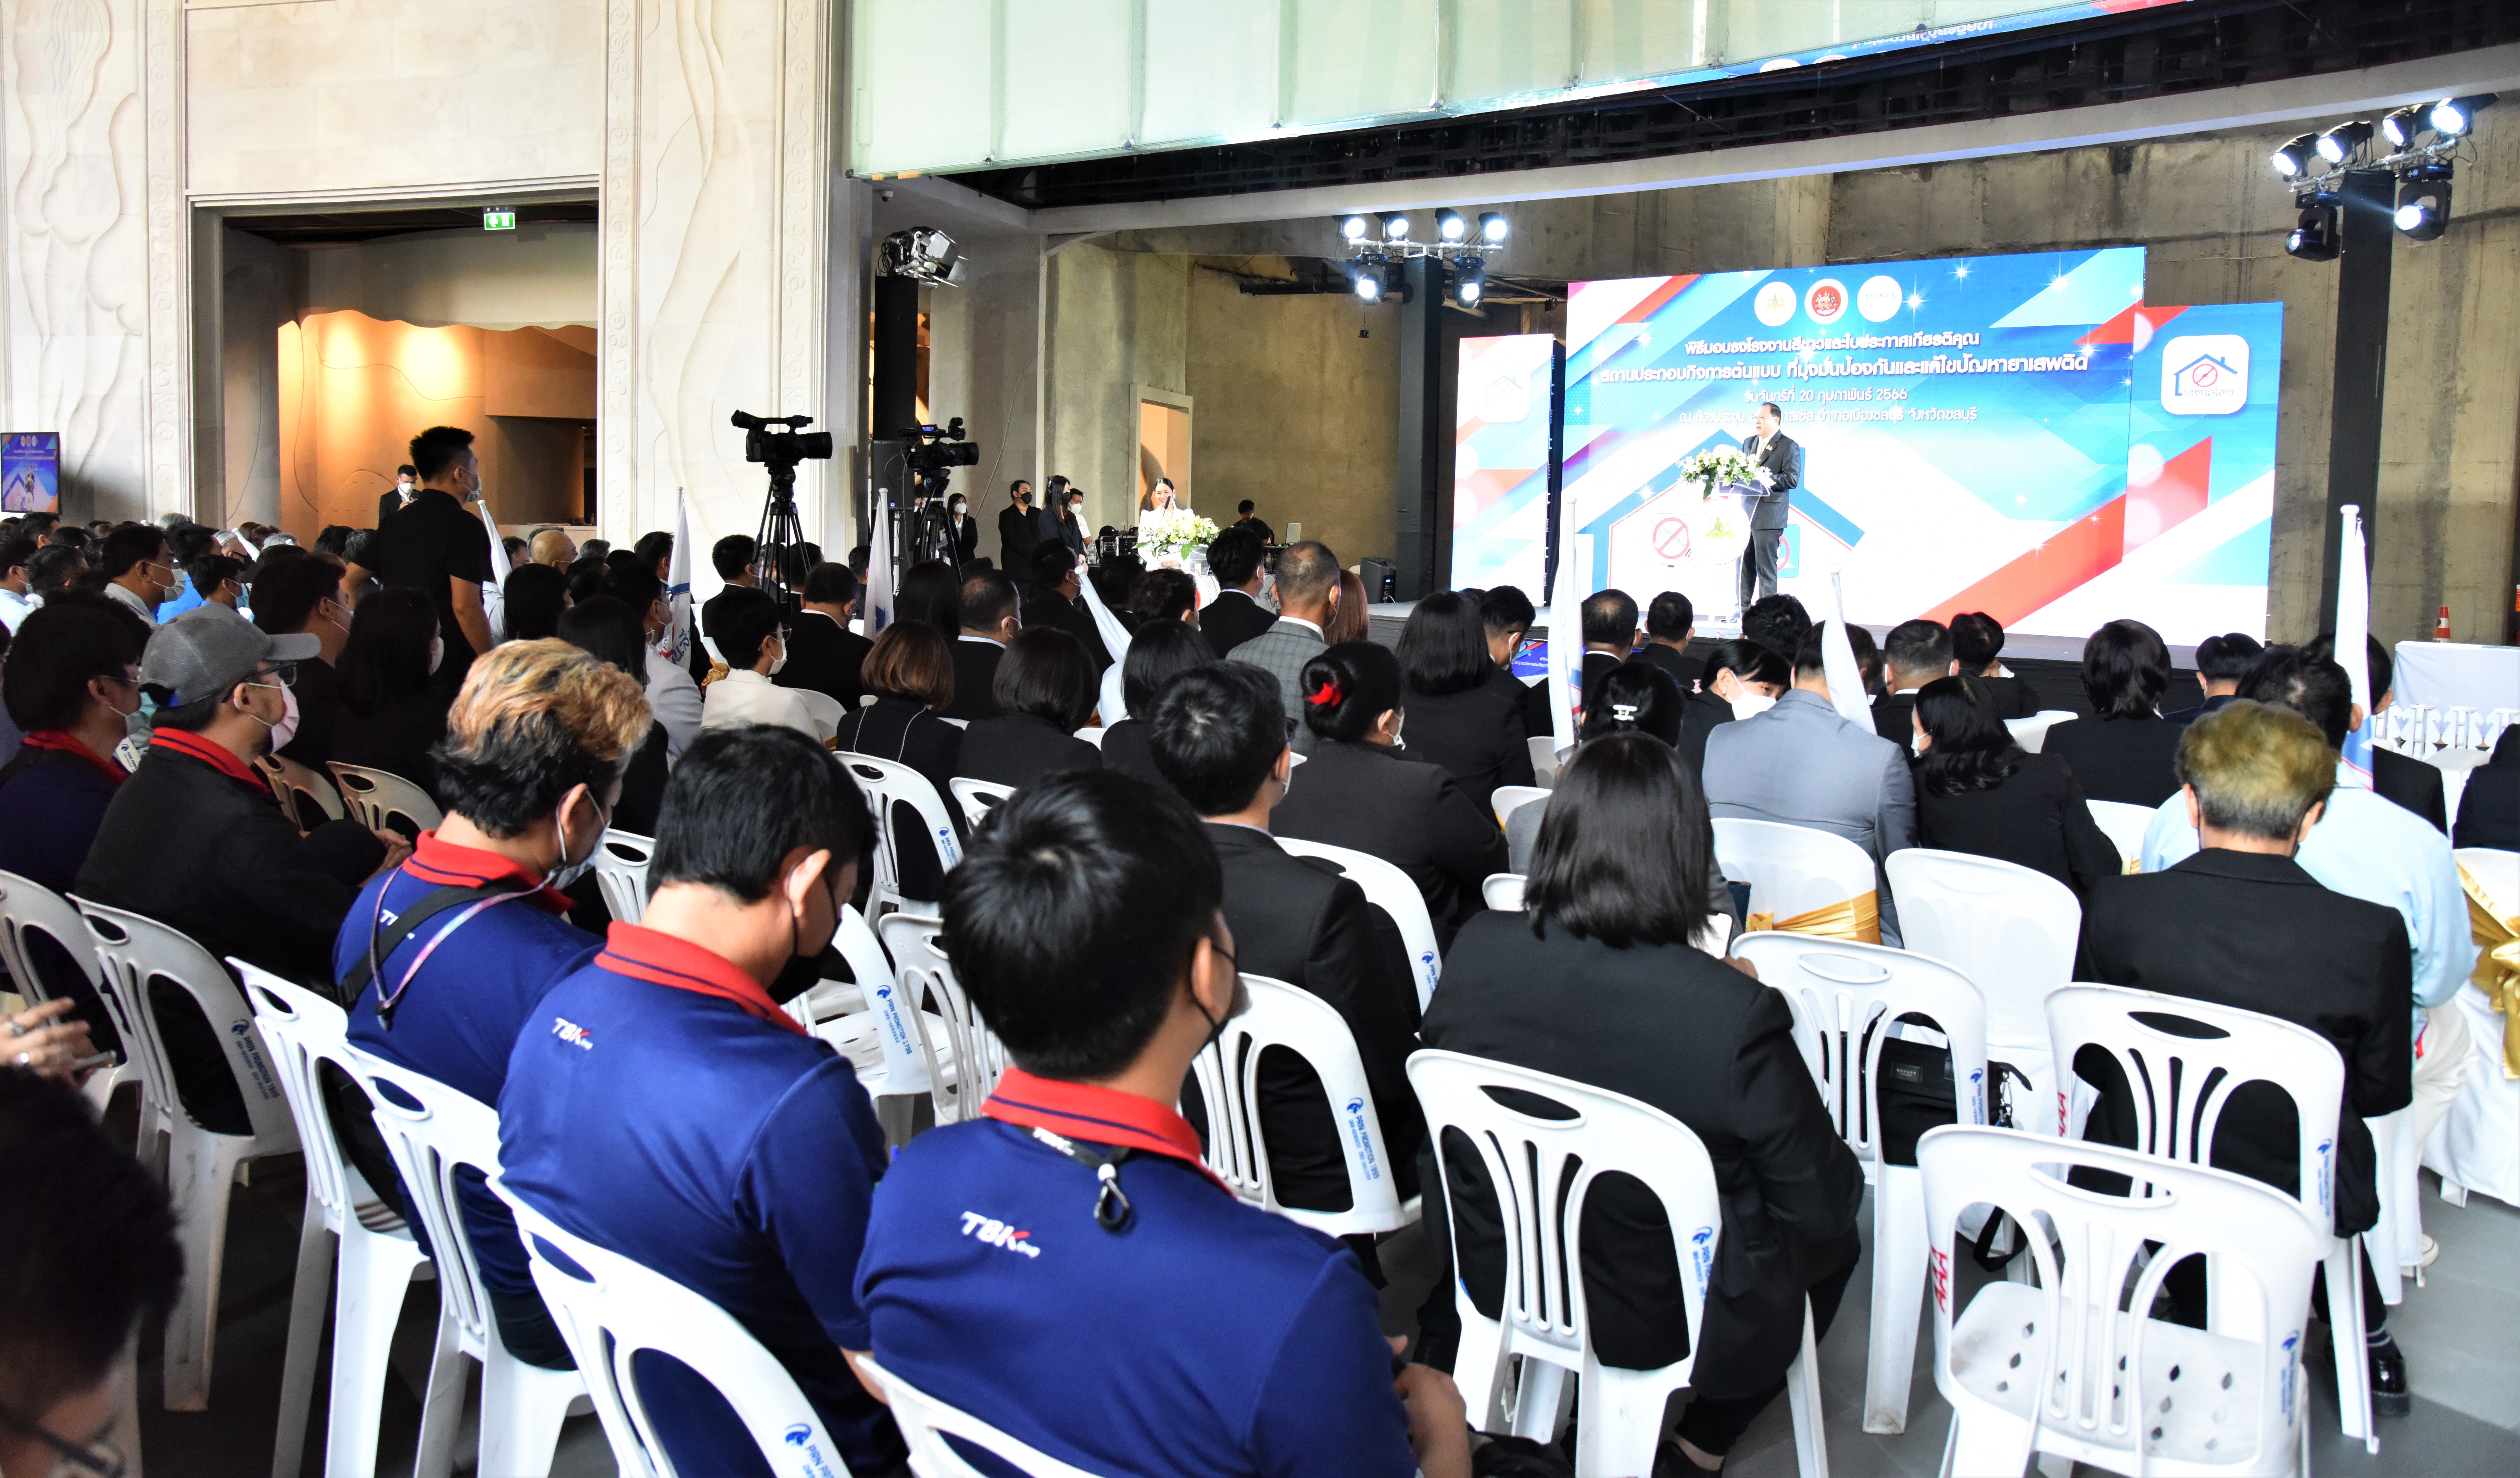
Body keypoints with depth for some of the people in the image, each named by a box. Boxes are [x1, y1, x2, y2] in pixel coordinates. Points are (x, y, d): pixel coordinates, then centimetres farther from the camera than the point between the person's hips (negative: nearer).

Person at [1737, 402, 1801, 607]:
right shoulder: (1749, 442, 18)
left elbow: (1792, 479, -12)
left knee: (1766, 567, -4)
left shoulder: (1789, 446, -3)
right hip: (1746, 512, 7)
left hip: (1769, 516, -7)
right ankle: (1743, 610, 16)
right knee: (1744, 565, 9)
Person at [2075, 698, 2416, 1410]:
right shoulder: (2373, 935, -21)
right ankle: (2369, 1346, 45)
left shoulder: (2116, 907, -19)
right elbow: (2383, 1091, -4)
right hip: (2295, 1206, 0)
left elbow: (2091, 1063, -4)